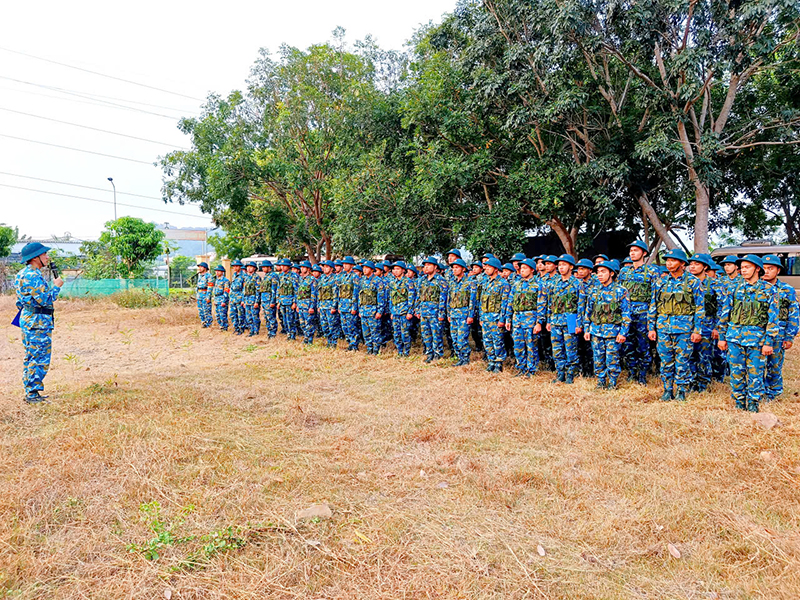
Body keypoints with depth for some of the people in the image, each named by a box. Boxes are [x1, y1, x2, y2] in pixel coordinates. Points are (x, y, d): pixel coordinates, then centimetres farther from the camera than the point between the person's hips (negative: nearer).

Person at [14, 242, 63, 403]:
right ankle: (33, 393, -4)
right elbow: (44, 300, -22)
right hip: (38, 323, -11)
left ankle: (30, 392, 21)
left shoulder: (23, 274, 15)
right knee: (40, 359, -7)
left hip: (27, 319, 11)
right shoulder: (32, 275, -18)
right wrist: (56, 286, -10)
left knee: (31, 358, 15)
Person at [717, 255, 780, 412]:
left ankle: (753, 405, 16)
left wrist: (769, 342, -7)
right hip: (735, 336, 2)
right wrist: (722, 337, 7)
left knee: (755, 373, 2)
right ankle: (739, 404, 19)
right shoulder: (734, 288, 6)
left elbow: (773, 318, -1)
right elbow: (724, 313, 10)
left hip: (757, 338, -2)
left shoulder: (768, 290, 0)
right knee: (737, 372, 6)